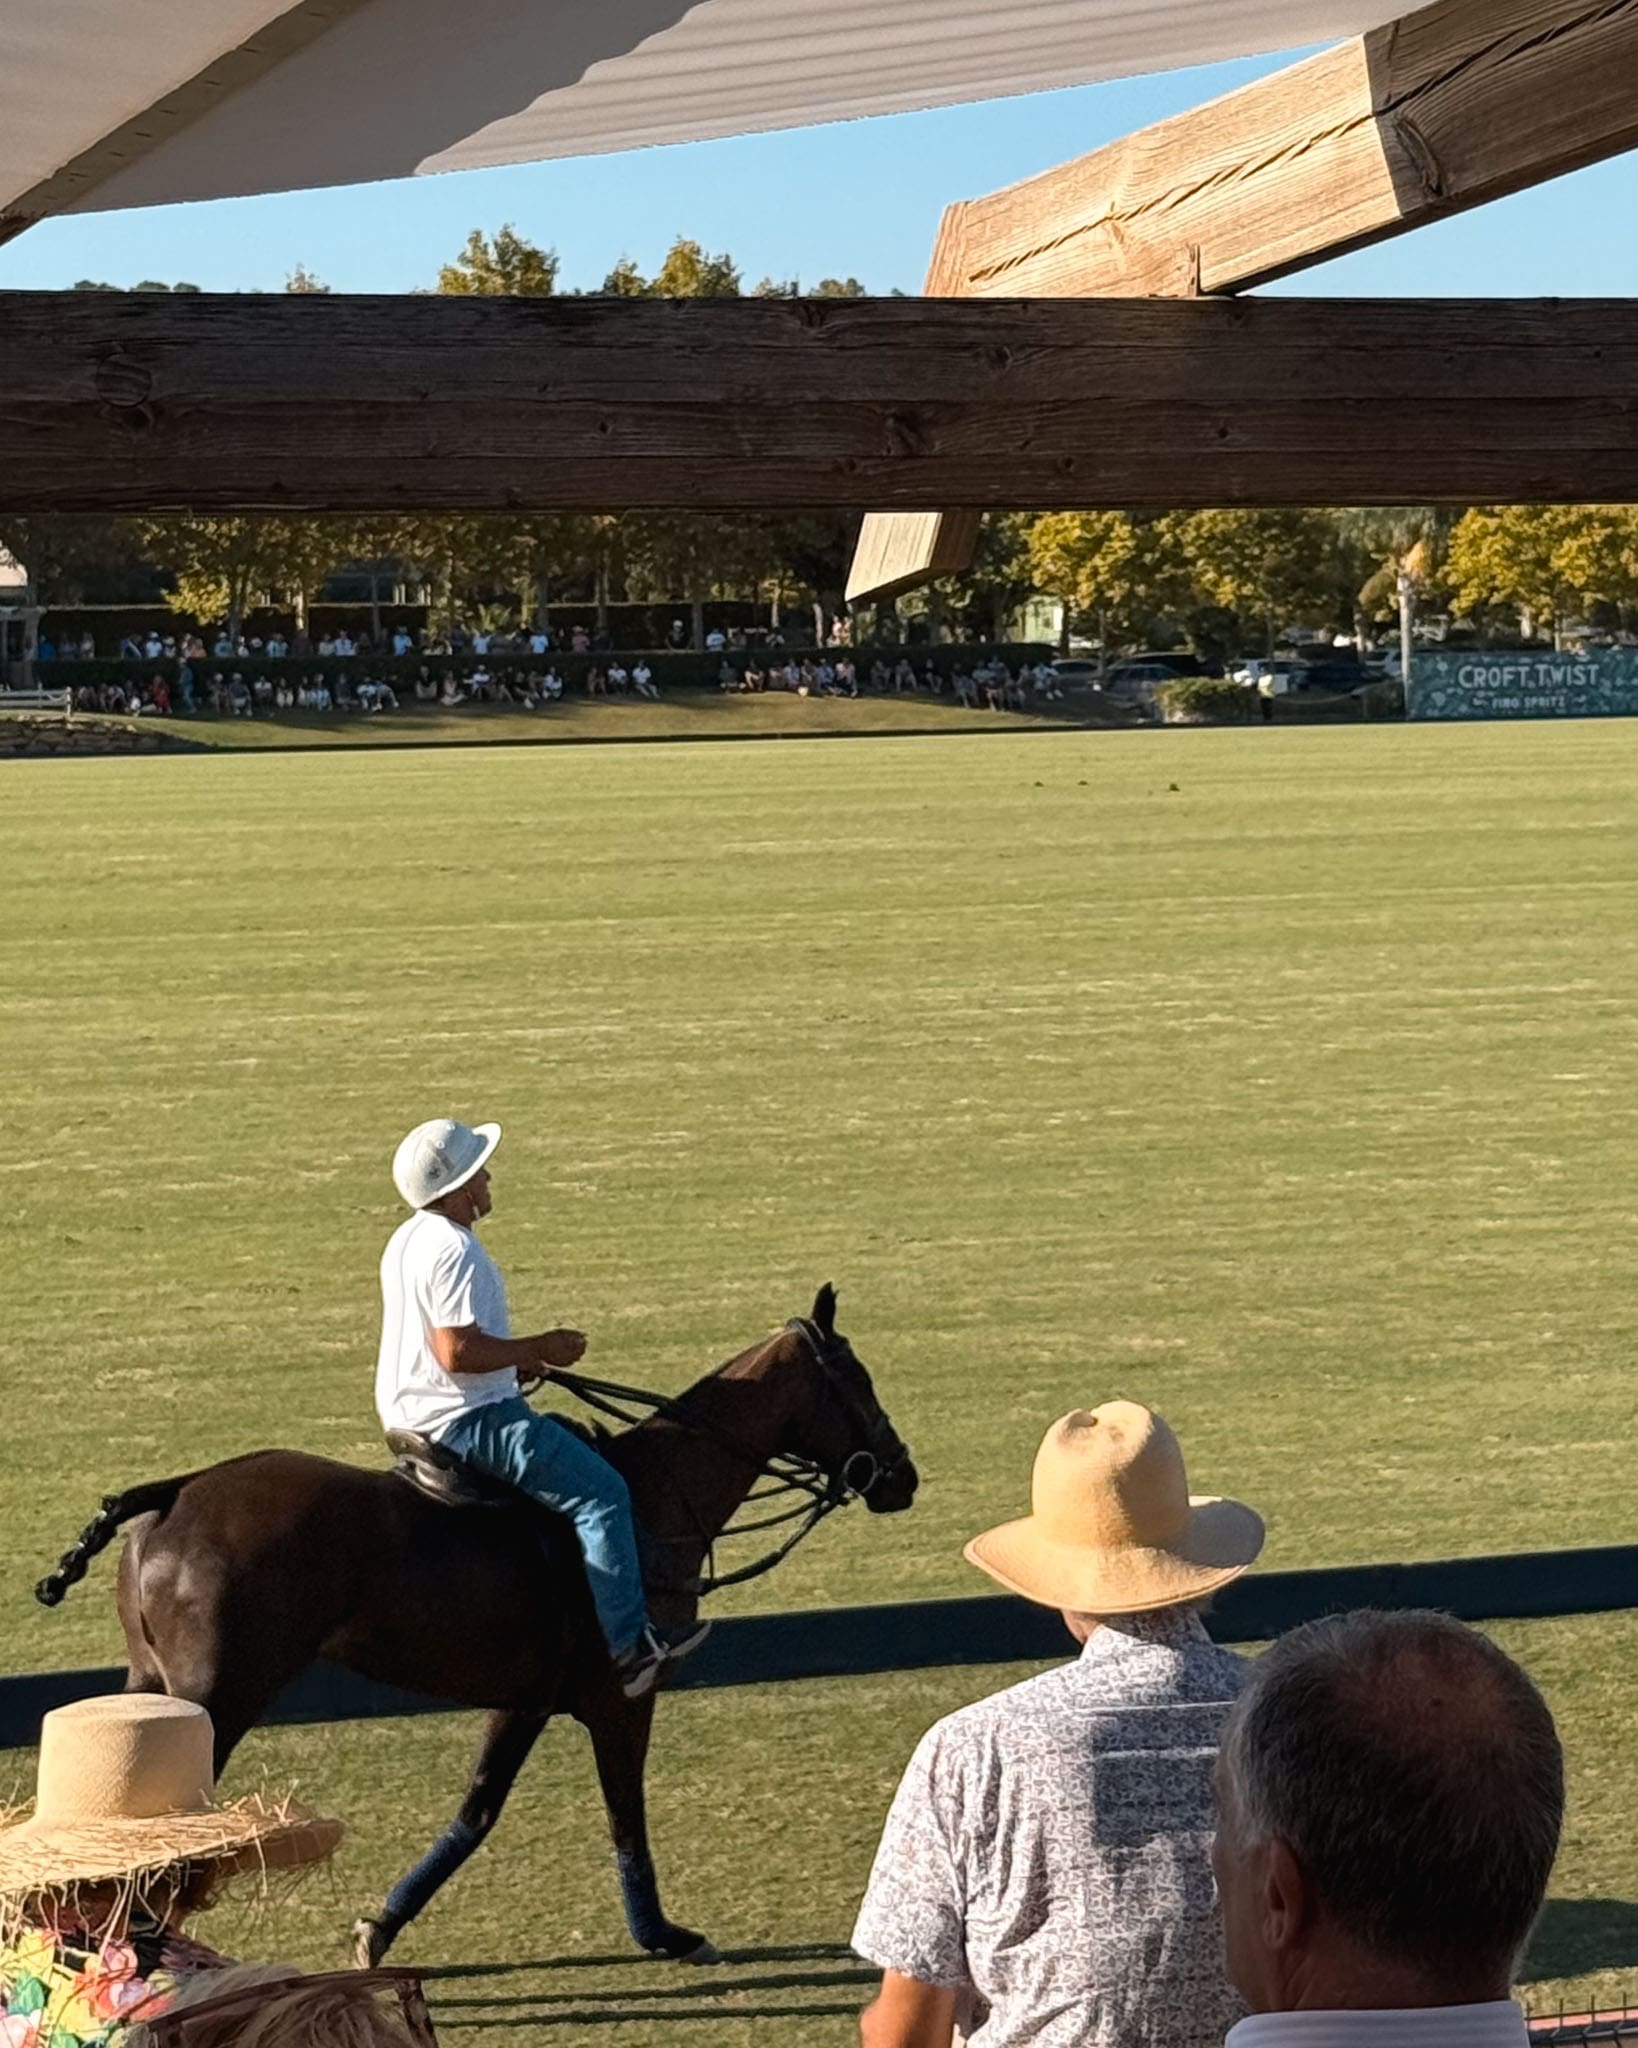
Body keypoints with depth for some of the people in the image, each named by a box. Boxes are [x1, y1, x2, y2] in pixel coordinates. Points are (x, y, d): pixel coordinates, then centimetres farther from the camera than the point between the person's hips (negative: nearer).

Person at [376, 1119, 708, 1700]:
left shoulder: (409, 1239, 13)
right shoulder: (455, 1250, -21)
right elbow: (457, 1351, -28)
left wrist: (515, 1362, 15)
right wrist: (538, 1348, -16)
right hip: (463, 1420, -11)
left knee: (581, 1452, 26)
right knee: (600, 1492, -13)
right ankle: (628, 1644, -13)